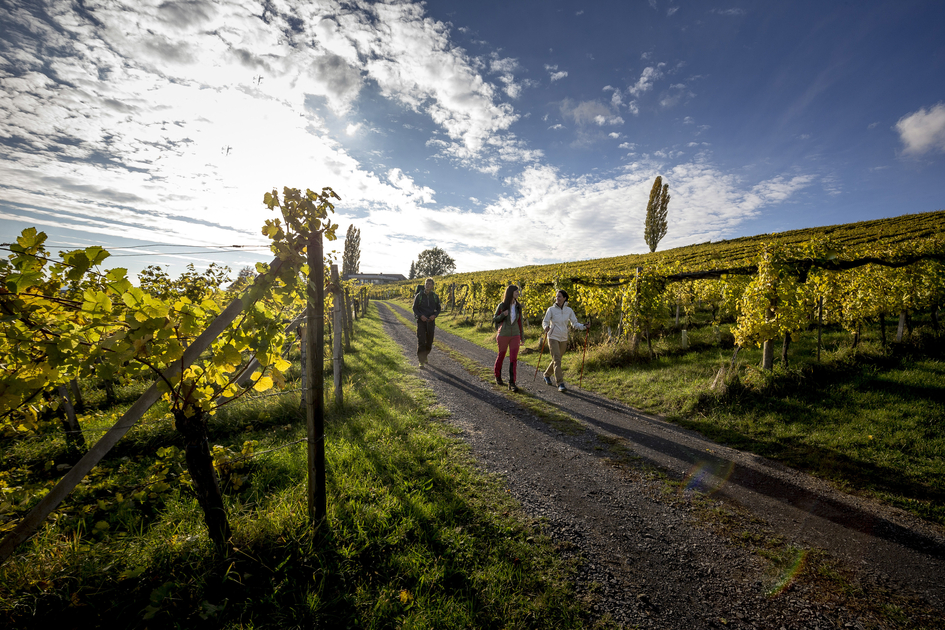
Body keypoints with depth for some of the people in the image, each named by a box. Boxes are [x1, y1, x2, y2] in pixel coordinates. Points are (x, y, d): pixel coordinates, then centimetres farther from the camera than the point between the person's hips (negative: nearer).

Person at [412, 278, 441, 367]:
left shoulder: (435, 296, 1)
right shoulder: (419, 295, -5)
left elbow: (438, 308, 9)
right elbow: (414, 308, 0)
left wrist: (434, 315, -11)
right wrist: (421, 316, -17)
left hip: (430, 321, 3)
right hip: (421, 320, -3)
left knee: (429, 341, 9)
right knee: (421, 341, -11)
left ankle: (425, 356, 35)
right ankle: (421, 361, -7)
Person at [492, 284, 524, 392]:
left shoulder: (518, 306, 3)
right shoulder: (501, 305, -7)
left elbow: (519, 322, 10)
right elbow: (495, 320, -1)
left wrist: (522, 337, 11)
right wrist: (503, 314, -21)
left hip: (515, 335, 2)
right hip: (503, 335, -2)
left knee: (513, 359, -7)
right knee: (501, 356, 13)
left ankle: (512, 383, -5)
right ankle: (498, 377, 37)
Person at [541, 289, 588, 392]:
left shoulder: (569, 310, 3)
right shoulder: (551, 309, -5)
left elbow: (575, 323, 3)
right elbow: (545, 322, -5)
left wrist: (584, 326, -14)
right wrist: (546, 327, -27)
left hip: (563, 339, 4)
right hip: (553, 337, -4)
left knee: (556, 359, 16)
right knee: (557, 360, -12)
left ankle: (547, 375, 38)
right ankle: (560, 384, -10)